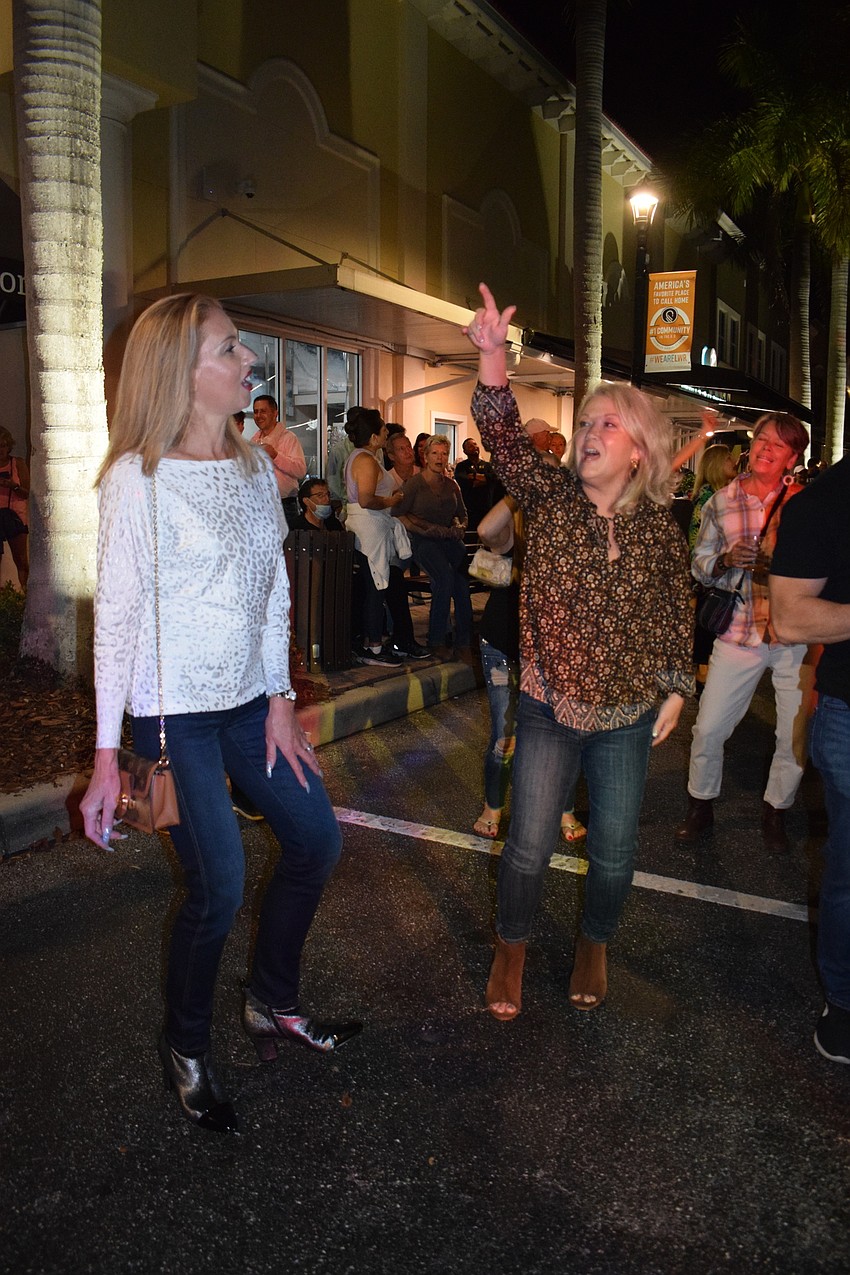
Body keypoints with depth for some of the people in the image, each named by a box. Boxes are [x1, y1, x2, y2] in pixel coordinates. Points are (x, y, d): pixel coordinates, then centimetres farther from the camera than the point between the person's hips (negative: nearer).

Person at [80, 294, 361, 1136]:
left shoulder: (256, 465, 6)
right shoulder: (137, 477, -13)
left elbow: (274, 592, 10)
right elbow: (115, 615, -12)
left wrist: (279, 702, 6)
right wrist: (107, 756, -12)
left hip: (247, 701, 7)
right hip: (172, 712, -7)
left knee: (316, 839, 11)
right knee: (219, 888, -4)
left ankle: (272, 1004, 34)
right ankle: (185, 1050, 25)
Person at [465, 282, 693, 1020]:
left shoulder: (659, 529, -2)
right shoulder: (550, 497, -6)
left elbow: (678, 616, 7)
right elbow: (504, 438, -23)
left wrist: (676, 689, 3)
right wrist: (492, 361, -37)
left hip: (628, 715, 1)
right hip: (549, 708, -1)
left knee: (614, 849, 12)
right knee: (529, 846, 3)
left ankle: (595, 945, 40)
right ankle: (512, 948, 30)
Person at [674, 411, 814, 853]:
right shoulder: (722, 501, 5)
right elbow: (698, 564, 9)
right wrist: (727, 559, -11)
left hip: (797, 634, 0)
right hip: (739, 631, 1)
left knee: (796, 736, 7)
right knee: (708, 729, 3)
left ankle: (775, 812, 31)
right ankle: (700, 809, 26)